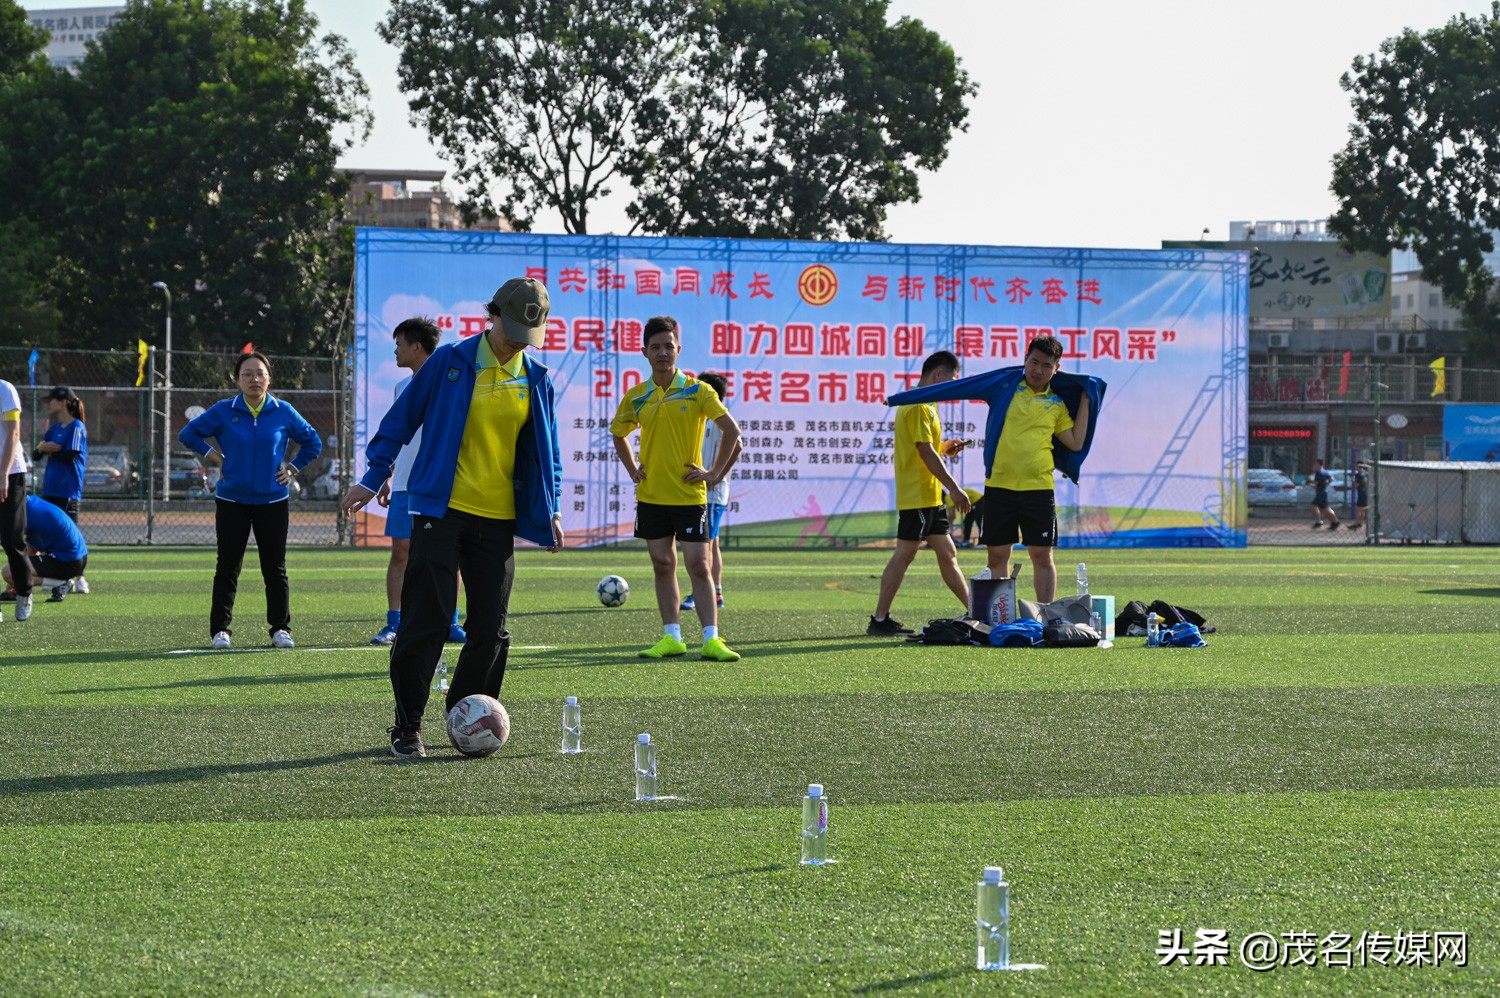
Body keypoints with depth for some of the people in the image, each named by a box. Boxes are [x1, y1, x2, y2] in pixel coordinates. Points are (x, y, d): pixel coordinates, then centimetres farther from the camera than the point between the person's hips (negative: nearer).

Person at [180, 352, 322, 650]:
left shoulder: (283, 412, 1)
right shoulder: (223, 412, -2)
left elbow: (312, 442, 14)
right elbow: (188, 434, 7)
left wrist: (291, 469, 4)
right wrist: (215, 457, 0)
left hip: (272, 500, 1)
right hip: (231, 501, -1)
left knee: (275, 569, 2)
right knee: (227, 568, 0)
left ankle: (281, 628, 10)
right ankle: (221, 630, 5)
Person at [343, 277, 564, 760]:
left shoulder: (537, 381, 7)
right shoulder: (449, 362, -3)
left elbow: (546, 449, 18)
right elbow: (401, 420, 4)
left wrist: (551, 508, 12)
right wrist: (372, 479, 2)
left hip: (498, 520, 3)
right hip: (441, 512, -3)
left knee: (490, 629, 2)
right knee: (426, 620, -6)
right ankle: (407, 726, 3)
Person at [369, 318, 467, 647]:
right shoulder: (402, 387, 13)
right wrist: (387, 477, 15)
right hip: (405, 484, 4)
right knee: (401, 551, -2)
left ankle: (450, 623, 11)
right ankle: (393, 624, 0)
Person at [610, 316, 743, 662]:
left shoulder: (697, 391, -6)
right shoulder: (636, 397, 4)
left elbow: (732, 431, -5)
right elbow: (619, 433, 22)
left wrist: (715, 474, -6)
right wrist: (632, 470, 11)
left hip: (689, 495, -3)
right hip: (651, 497, 3)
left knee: (699, 566, -6)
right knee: (663, 566, 6)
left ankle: (711, 640, -8)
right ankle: (672, 638, 10)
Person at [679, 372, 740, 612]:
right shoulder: (704, 420, 18)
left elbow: (735, 446, -25)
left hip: (711, 493, -10)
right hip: (700, 492, 10)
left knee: (704, 543, -12)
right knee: (711, 543, 11)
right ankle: (716, 594, 15)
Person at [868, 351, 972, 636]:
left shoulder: (923, 404, 18)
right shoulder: (918, 406, -14)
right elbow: (926, 452, -20)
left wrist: (944, 449, 6)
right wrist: (954, 488, -20)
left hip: (930, 496, 10)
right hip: (916, 496, -10)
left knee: (947, 554, 12)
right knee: (905, 554, -8)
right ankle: (879, 621, -5)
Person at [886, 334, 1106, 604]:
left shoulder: (1057, 405, 9)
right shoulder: (1004, 384, 4)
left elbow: (1076, 443, 5)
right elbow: (957, 388, 3)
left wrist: (1085, 401, 3)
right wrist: (900, 398, 2)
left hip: (1038, 489, 0)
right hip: (999, 486, 0)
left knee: (1042, 556, 1)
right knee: (997, 556, 2)